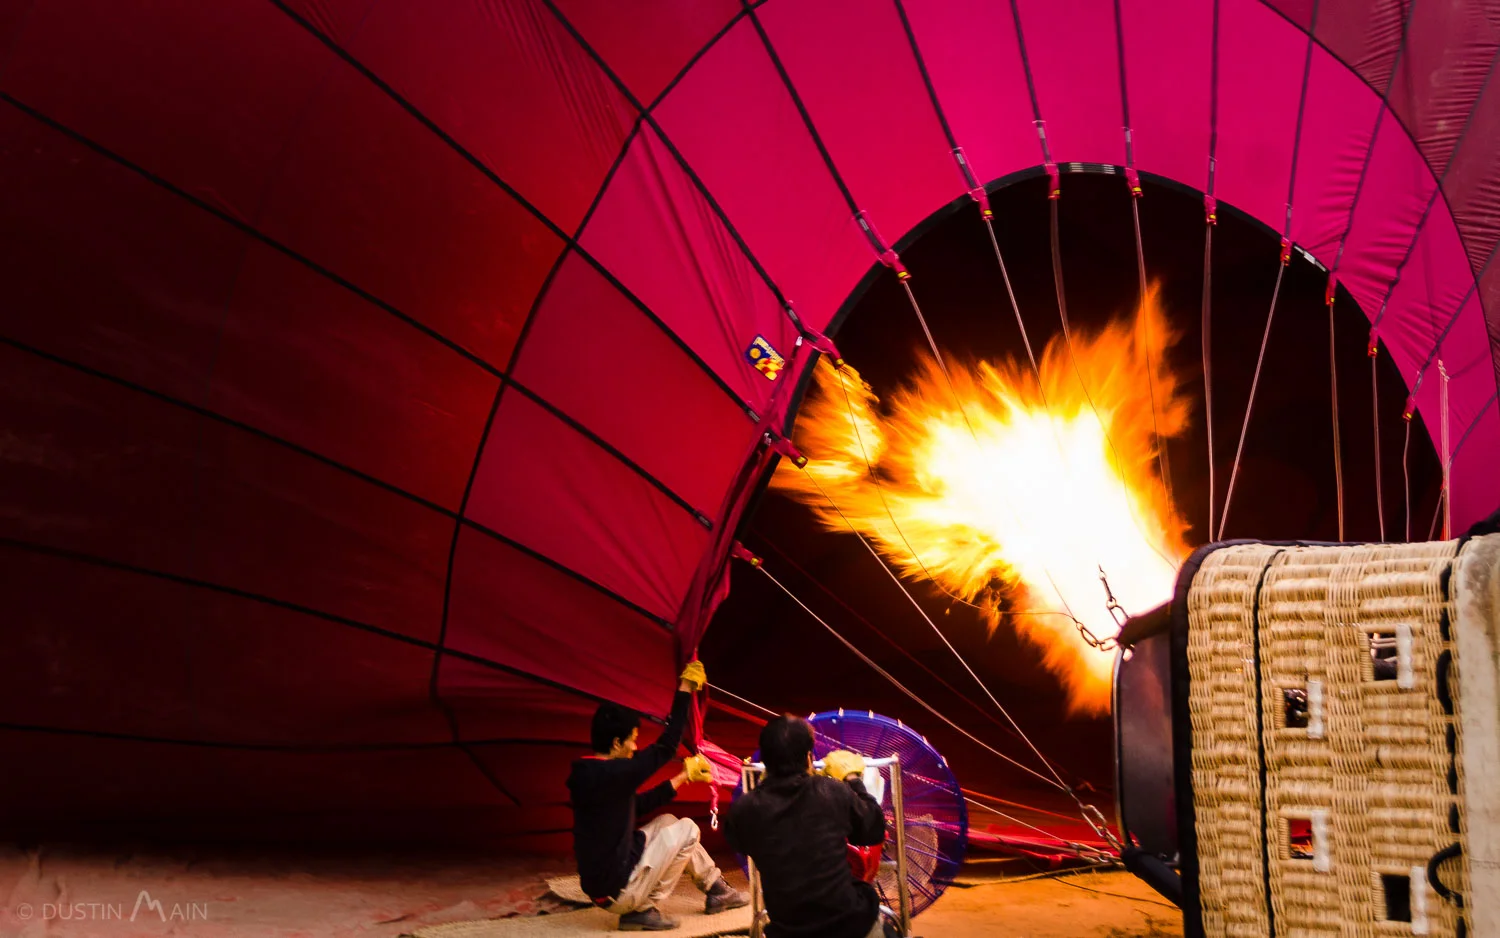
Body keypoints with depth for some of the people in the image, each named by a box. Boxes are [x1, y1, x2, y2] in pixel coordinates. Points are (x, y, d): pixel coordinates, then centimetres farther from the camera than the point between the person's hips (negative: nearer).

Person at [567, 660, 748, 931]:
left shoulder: (590, 774, 6)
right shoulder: (611, 774, -24)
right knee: (687, 829, -1)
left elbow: (638, 804, 17)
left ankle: (716, 889, 27)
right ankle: (640, 910, 4)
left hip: (600, 881, 9)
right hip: (616, 891, -9)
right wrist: (685, 690, -13)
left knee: (666, 822, 19)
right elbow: (665, 748, -18)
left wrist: (683, 777, 19)